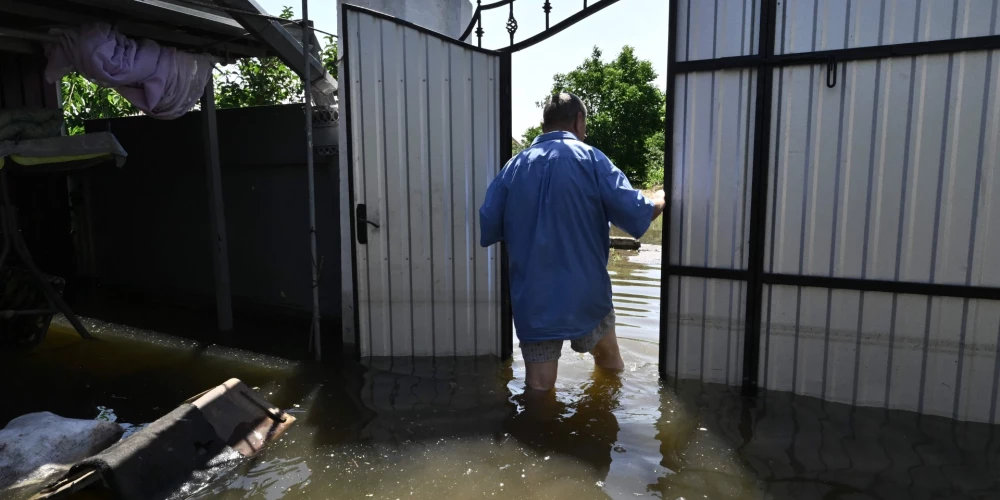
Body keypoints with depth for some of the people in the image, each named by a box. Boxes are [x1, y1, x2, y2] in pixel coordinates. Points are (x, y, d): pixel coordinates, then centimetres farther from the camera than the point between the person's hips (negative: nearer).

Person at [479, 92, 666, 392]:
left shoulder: (514, 166, 3)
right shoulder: (590, 159, -6)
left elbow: (485, 230, 0)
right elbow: (637, 215, -12)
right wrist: (662, 198, 10)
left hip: (533, 302, 2)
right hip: (585, 296, -1)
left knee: (538, 390, 9)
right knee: (610, 367, 27)